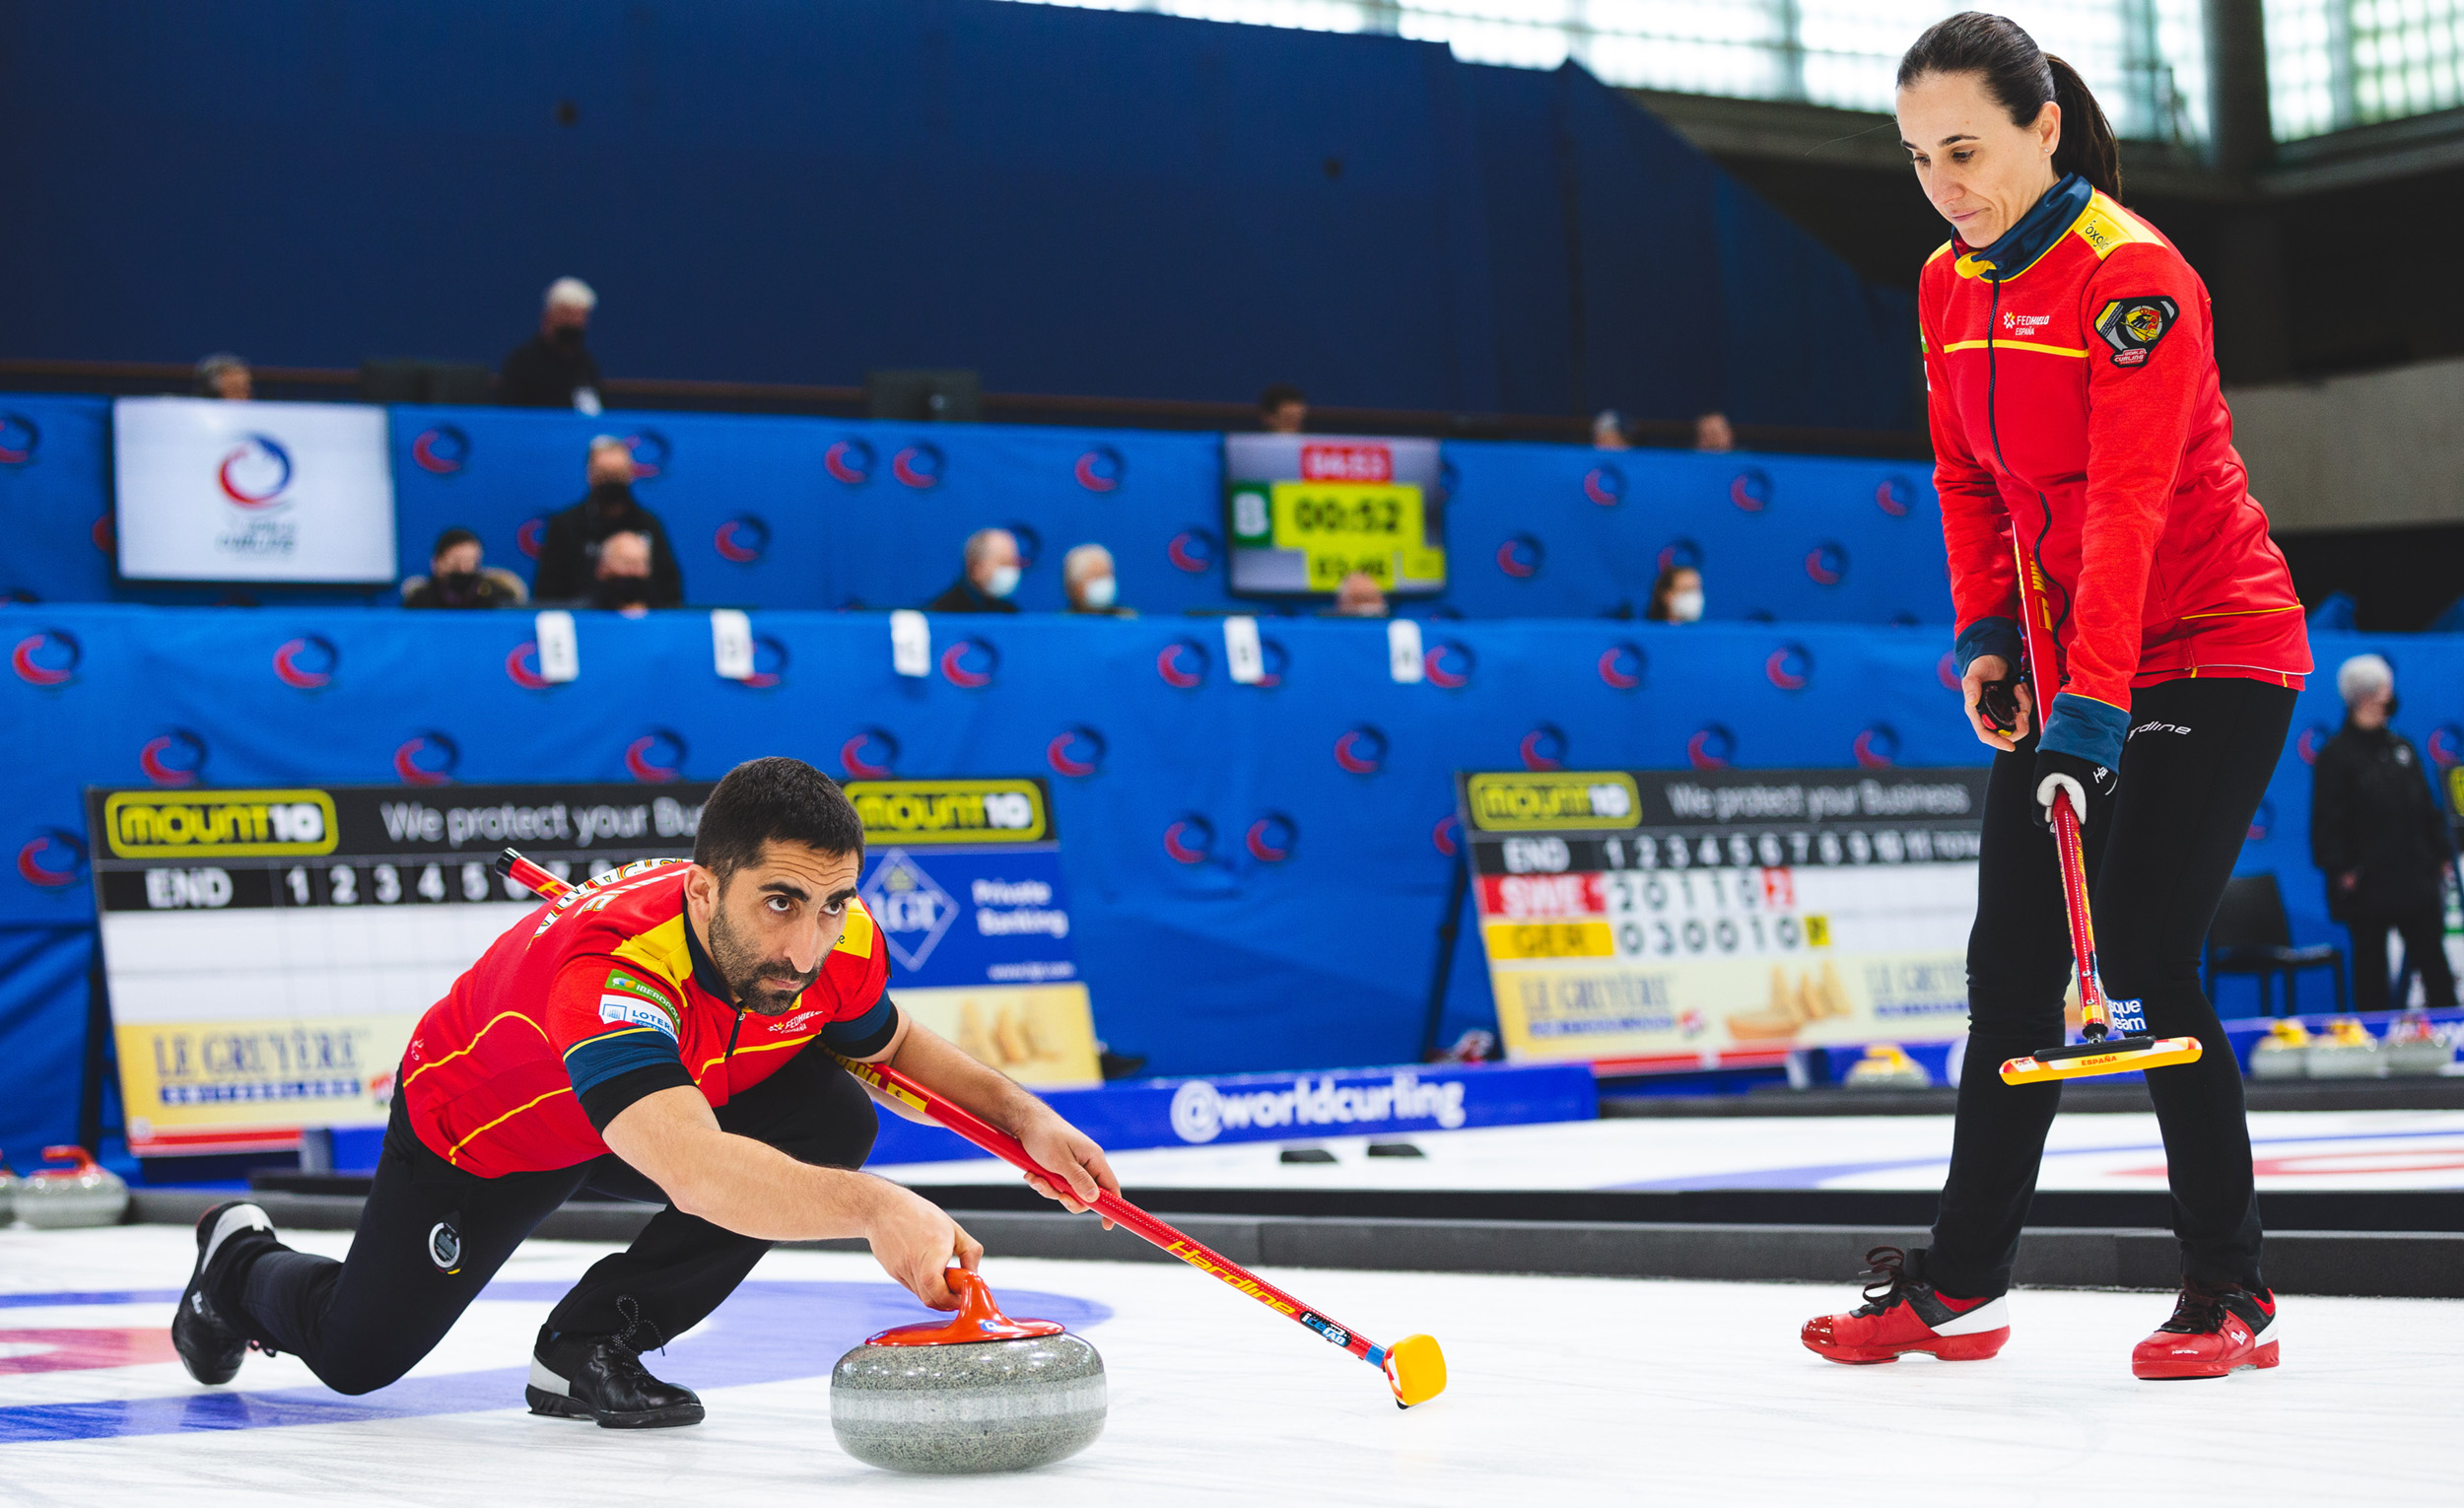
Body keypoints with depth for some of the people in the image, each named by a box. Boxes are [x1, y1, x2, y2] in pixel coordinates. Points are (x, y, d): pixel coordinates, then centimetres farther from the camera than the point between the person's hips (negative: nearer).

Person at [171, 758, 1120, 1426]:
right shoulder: (608, 967, -48)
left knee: (831, 1122, -21)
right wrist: (872, 1207, -78)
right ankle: (241, 1262, 45)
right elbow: (696, 1173, -64)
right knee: (356, 1355, 7)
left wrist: (1022, 1116, -17)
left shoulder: (838, 943, -27)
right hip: (481, 1131, -5)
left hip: (667, 1098, 5)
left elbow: (896, 1043, -1)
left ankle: (591, 1346, -8)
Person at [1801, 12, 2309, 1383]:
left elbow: (2128, 507, -28)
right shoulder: (1948, 288, 5)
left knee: (2144, 960, -12)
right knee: (2012, 959, 6)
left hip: (2208, 651, -8)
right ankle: (1963, 1283, 13)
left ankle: (2233, 1293, 0)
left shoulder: (2134, 278, -19)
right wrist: (1988, 635, 2)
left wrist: (2095, 700, -34)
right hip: (2066, 660, 8)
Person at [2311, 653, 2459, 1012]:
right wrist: (2341, 869, -14)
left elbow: (2427, 808, 17)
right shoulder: (2336, 755, -5)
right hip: (2367, 885, -5)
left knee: (2434, 961, 5)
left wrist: (2441, 854, 11)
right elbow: (2327, 820, -8)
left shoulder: (2401, 747, 13)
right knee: (2370, 968, 1)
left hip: (2416, 877, 5)